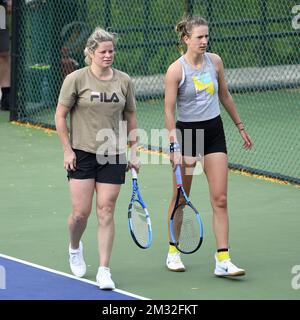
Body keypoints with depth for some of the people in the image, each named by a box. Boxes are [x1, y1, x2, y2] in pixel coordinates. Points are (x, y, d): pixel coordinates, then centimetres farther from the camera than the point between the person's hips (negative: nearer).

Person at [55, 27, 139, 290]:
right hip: (82, 154, -2)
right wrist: (67, 150, -6)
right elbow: (60, 115, -1)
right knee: (80, 212, -2)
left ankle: (104, 270, 2)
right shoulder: (76, 79, -5)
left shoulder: (124, 81, 5)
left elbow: (130, 117, 14)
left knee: (106, 213, -2)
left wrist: (134, 152, 10)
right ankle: (74, 248, 31)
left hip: (113, 156, 2)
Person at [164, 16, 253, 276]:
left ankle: (223, 260, -5)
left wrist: (240, 126, 19)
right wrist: (174, 147, -20)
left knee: (220, 199, -4)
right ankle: (173, 252, 26)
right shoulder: (176, 70, -13)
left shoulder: (215, 61, 1)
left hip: (213, 131, 4)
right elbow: (169, 110, -14)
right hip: (186, 132, -4)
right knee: (180, 198, 8)